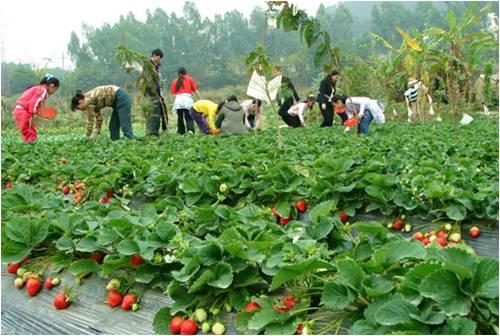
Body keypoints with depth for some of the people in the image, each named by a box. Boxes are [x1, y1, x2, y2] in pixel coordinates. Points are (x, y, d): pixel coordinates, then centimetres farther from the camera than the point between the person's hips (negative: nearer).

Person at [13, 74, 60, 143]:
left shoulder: (39, 88, 16)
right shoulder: (44, 91, -12)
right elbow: (34, 103, -21)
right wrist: (32, 116, -18)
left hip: (19, 111, 10)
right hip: (23, 112, -10)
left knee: (28, 134, 14)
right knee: (30, 136, -8)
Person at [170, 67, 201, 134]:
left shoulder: (175, 81, 17)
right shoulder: (190, 79, 15)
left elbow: (173, 93, 6)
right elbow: (195, 90, 7)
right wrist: (200, 99, 8)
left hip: (178, 99, 1)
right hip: (187, 98, -1)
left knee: (180, 117, 8)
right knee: (189, 117, -3)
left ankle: (181, 132, 7)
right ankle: (190, 130, -25)